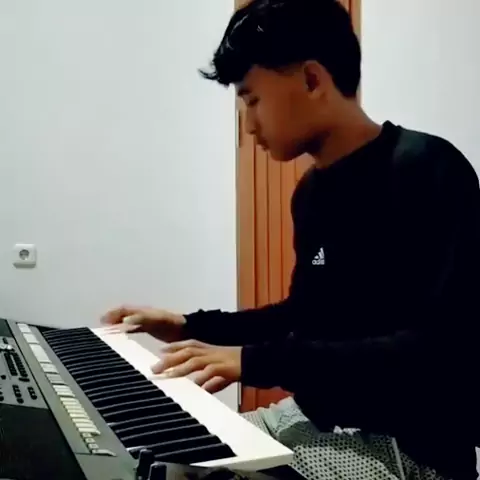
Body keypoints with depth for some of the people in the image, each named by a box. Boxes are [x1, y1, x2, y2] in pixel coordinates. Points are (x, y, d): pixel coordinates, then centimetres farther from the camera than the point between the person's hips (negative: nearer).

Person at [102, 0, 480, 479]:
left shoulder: (427, 171, -18)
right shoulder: (313, 192, 7)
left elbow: (437, 351, -26)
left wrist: (256, 361, -28)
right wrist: (192, 327, 9)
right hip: (323, 419, 8)